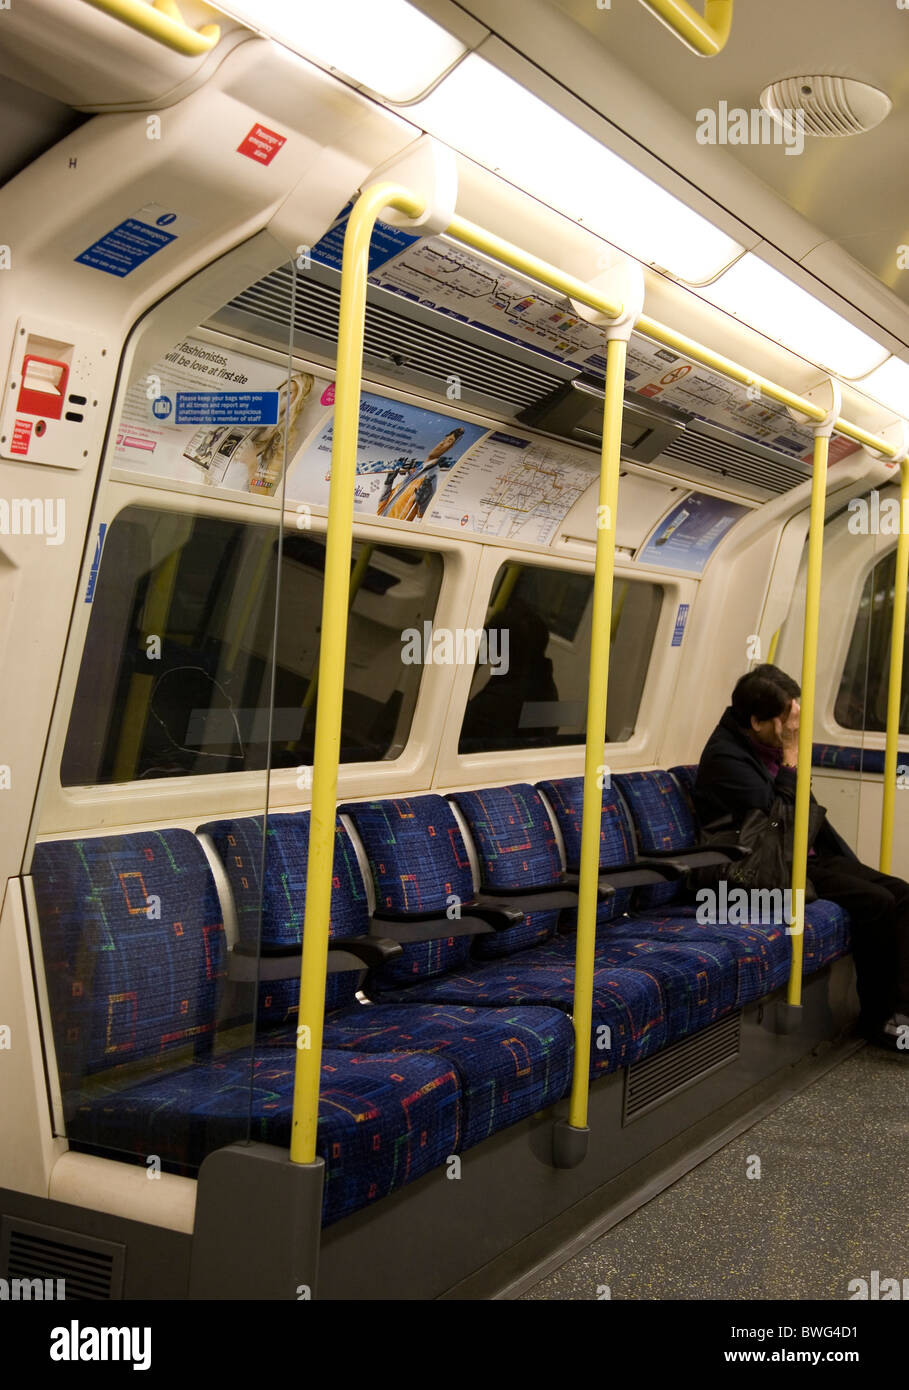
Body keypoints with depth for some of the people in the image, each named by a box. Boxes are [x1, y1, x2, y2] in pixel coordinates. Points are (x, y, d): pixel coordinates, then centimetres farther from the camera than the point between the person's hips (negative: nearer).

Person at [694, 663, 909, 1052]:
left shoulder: (772, 746, 11)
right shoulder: (726, 757, -16)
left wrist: (850, 863, 15)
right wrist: (791, 761, -16)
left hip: (810, 858, 9)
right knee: (875, 902, -22)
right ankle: (878, 1018, -6)